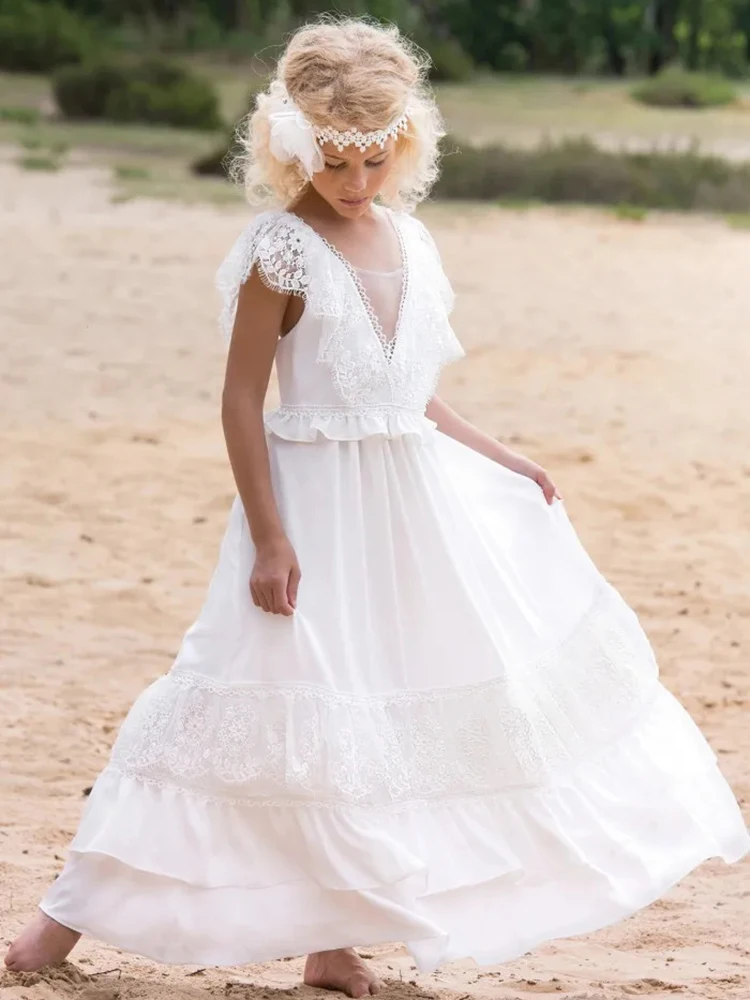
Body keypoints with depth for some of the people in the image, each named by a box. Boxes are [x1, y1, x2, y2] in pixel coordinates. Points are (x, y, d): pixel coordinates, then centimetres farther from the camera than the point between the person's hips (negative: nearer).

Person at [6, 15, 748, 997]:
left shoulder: (409, 242, 7)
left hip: (418, 498, 7)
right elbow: (241, 400, -13)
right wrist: (268, 536, -18)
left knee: (390, 720, 8)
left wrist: (501, 458, 14)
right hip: (319, 505, -7)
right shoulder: (283, 252, -14)